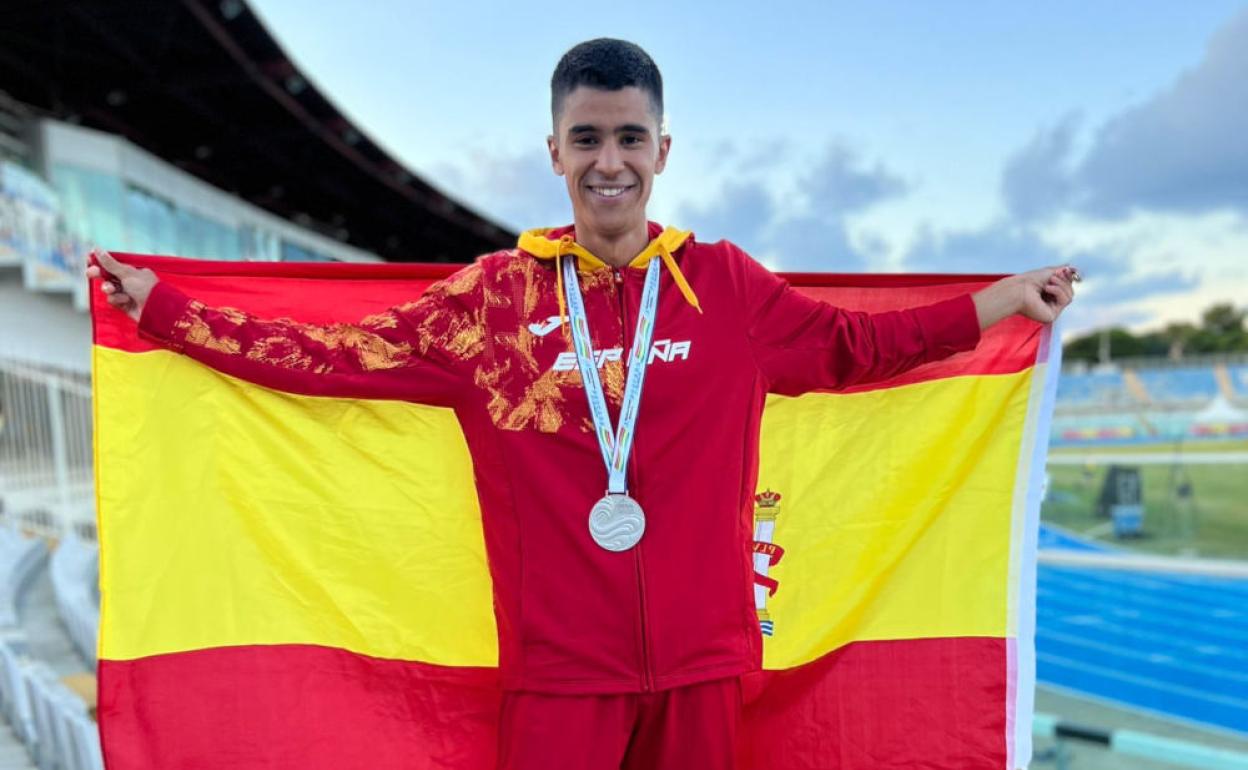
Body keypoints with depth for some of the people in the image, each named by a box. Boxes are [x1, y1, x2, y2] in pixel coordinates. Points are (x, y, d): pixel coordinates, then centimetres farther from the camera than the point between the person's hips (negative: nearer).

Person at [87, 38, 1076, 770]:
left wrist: (1003, 300, 13)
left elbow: (854, 344, 13)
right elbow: (339, 356, 2)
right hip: (559, 665, -1)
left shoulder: (726, 283, 3)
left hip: (701, 659, 2)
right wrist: (161, 307, 3)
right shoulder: (495, 293, 0)